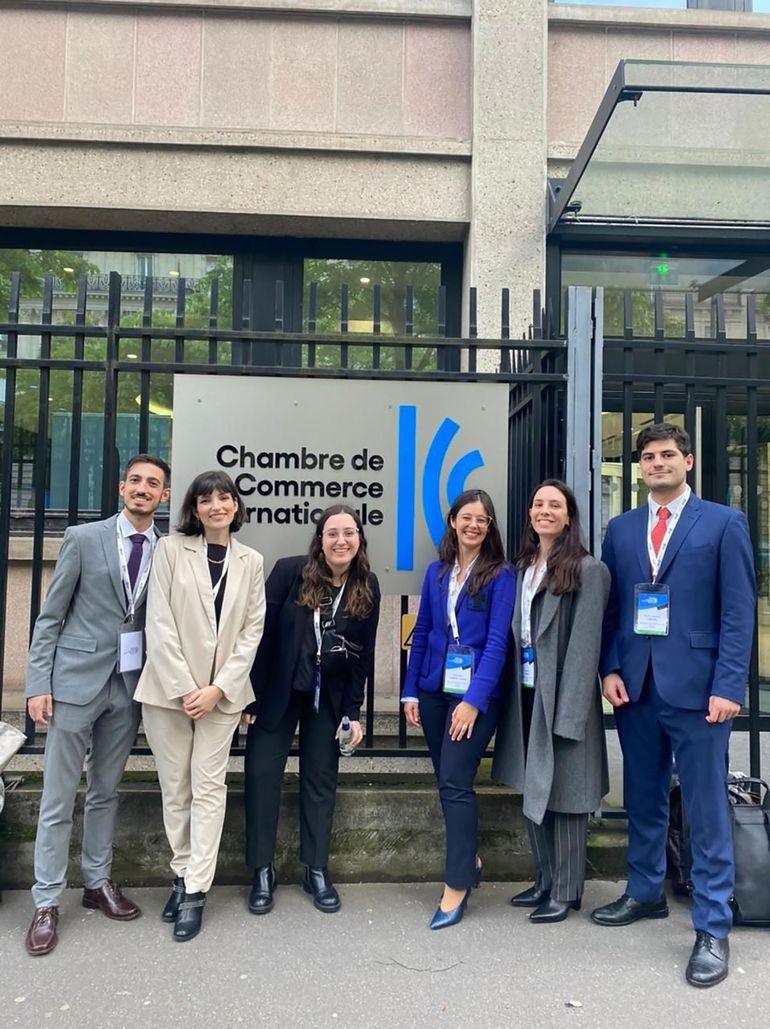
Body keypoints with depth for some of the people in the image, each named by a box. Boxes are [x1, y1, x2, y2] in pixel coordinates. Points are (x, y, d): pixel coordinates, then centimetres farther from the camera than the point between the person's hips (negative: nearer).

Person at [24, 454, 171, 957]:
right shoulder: (83, 538, -4)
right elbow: (50, 617, -2)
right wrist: (39, 684, -7)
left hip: (129, 686, 2)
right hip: (76, 680, -2)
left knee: (106, 792, 16)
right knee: (59, 797, 6)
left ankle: (98, 882, 31)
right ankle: (47, 901, 20)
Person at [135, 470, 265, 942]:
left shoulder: (251, 561, 5)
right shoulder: (172, 548, -1)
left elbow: (253, 630, 2)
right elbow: (160, 623, -6)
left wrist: (218, 687, -8)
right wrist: (183, 687, -12)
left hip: (221, 693, 1)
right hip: (169, 688, 0)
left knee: (209, 788, 2)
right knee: (175, 788, 9)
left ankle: (195, 891, 11)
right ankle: (184, 875, 26)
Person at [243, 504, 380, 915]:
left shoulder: (367, 587, -6)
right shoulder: (289, 571, -14)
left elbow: (362, 654, -1)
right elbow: (261, 633, -12)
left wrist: (353, 712, -4)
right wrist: (252, 696, -12)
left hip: (330, 697, 2)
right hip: (277, 690, -1)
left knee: (320, 779, 9)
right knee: (262, 773, 1)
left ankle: (316, 871, 23)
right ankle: (263, 871, 17)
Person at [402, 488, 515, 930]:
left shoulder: (501, 575, -5)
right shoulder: (436, 572, 9)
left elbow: (497, 641, -11)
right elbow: (421, 633, 11)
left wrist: (474, 699, -18)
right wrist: (411, 690, 6)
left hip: (476, 693, -5)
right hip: (434, 690, 5)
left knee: (455, 782, -8)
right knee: (447, 781, 13)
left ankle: (456, 885, 5)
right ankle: (469, 859, 33)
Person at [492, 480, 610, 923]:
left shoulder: (588, 570, -9)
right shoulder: (523, 567, 11)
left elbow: (584, 643, -13)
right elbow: (516, 634, 12)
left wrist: (568, 712, -17)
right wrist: (514, 694, 5)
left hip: (561, 695, -7)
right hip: (525, 692, 7)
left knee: (563, 794, 4)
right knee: (533, 791, 16)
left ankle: (566, 892, 20)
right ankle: (545, 881, 32)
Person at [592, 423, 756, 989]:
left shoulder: (724, 523, -1)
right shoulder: (621, 529, 11)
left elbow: (739, 611, -5)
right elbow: (611, 606, 11)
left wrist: (728, 686, -11)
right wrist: (611, 668, 1)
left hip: (695, 686, -4)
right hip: (635, 684, 4)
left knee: (707, 810, 3)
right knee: (643, 800, 17)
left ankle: (713, 930, 16)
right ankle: (645, 894, 35)